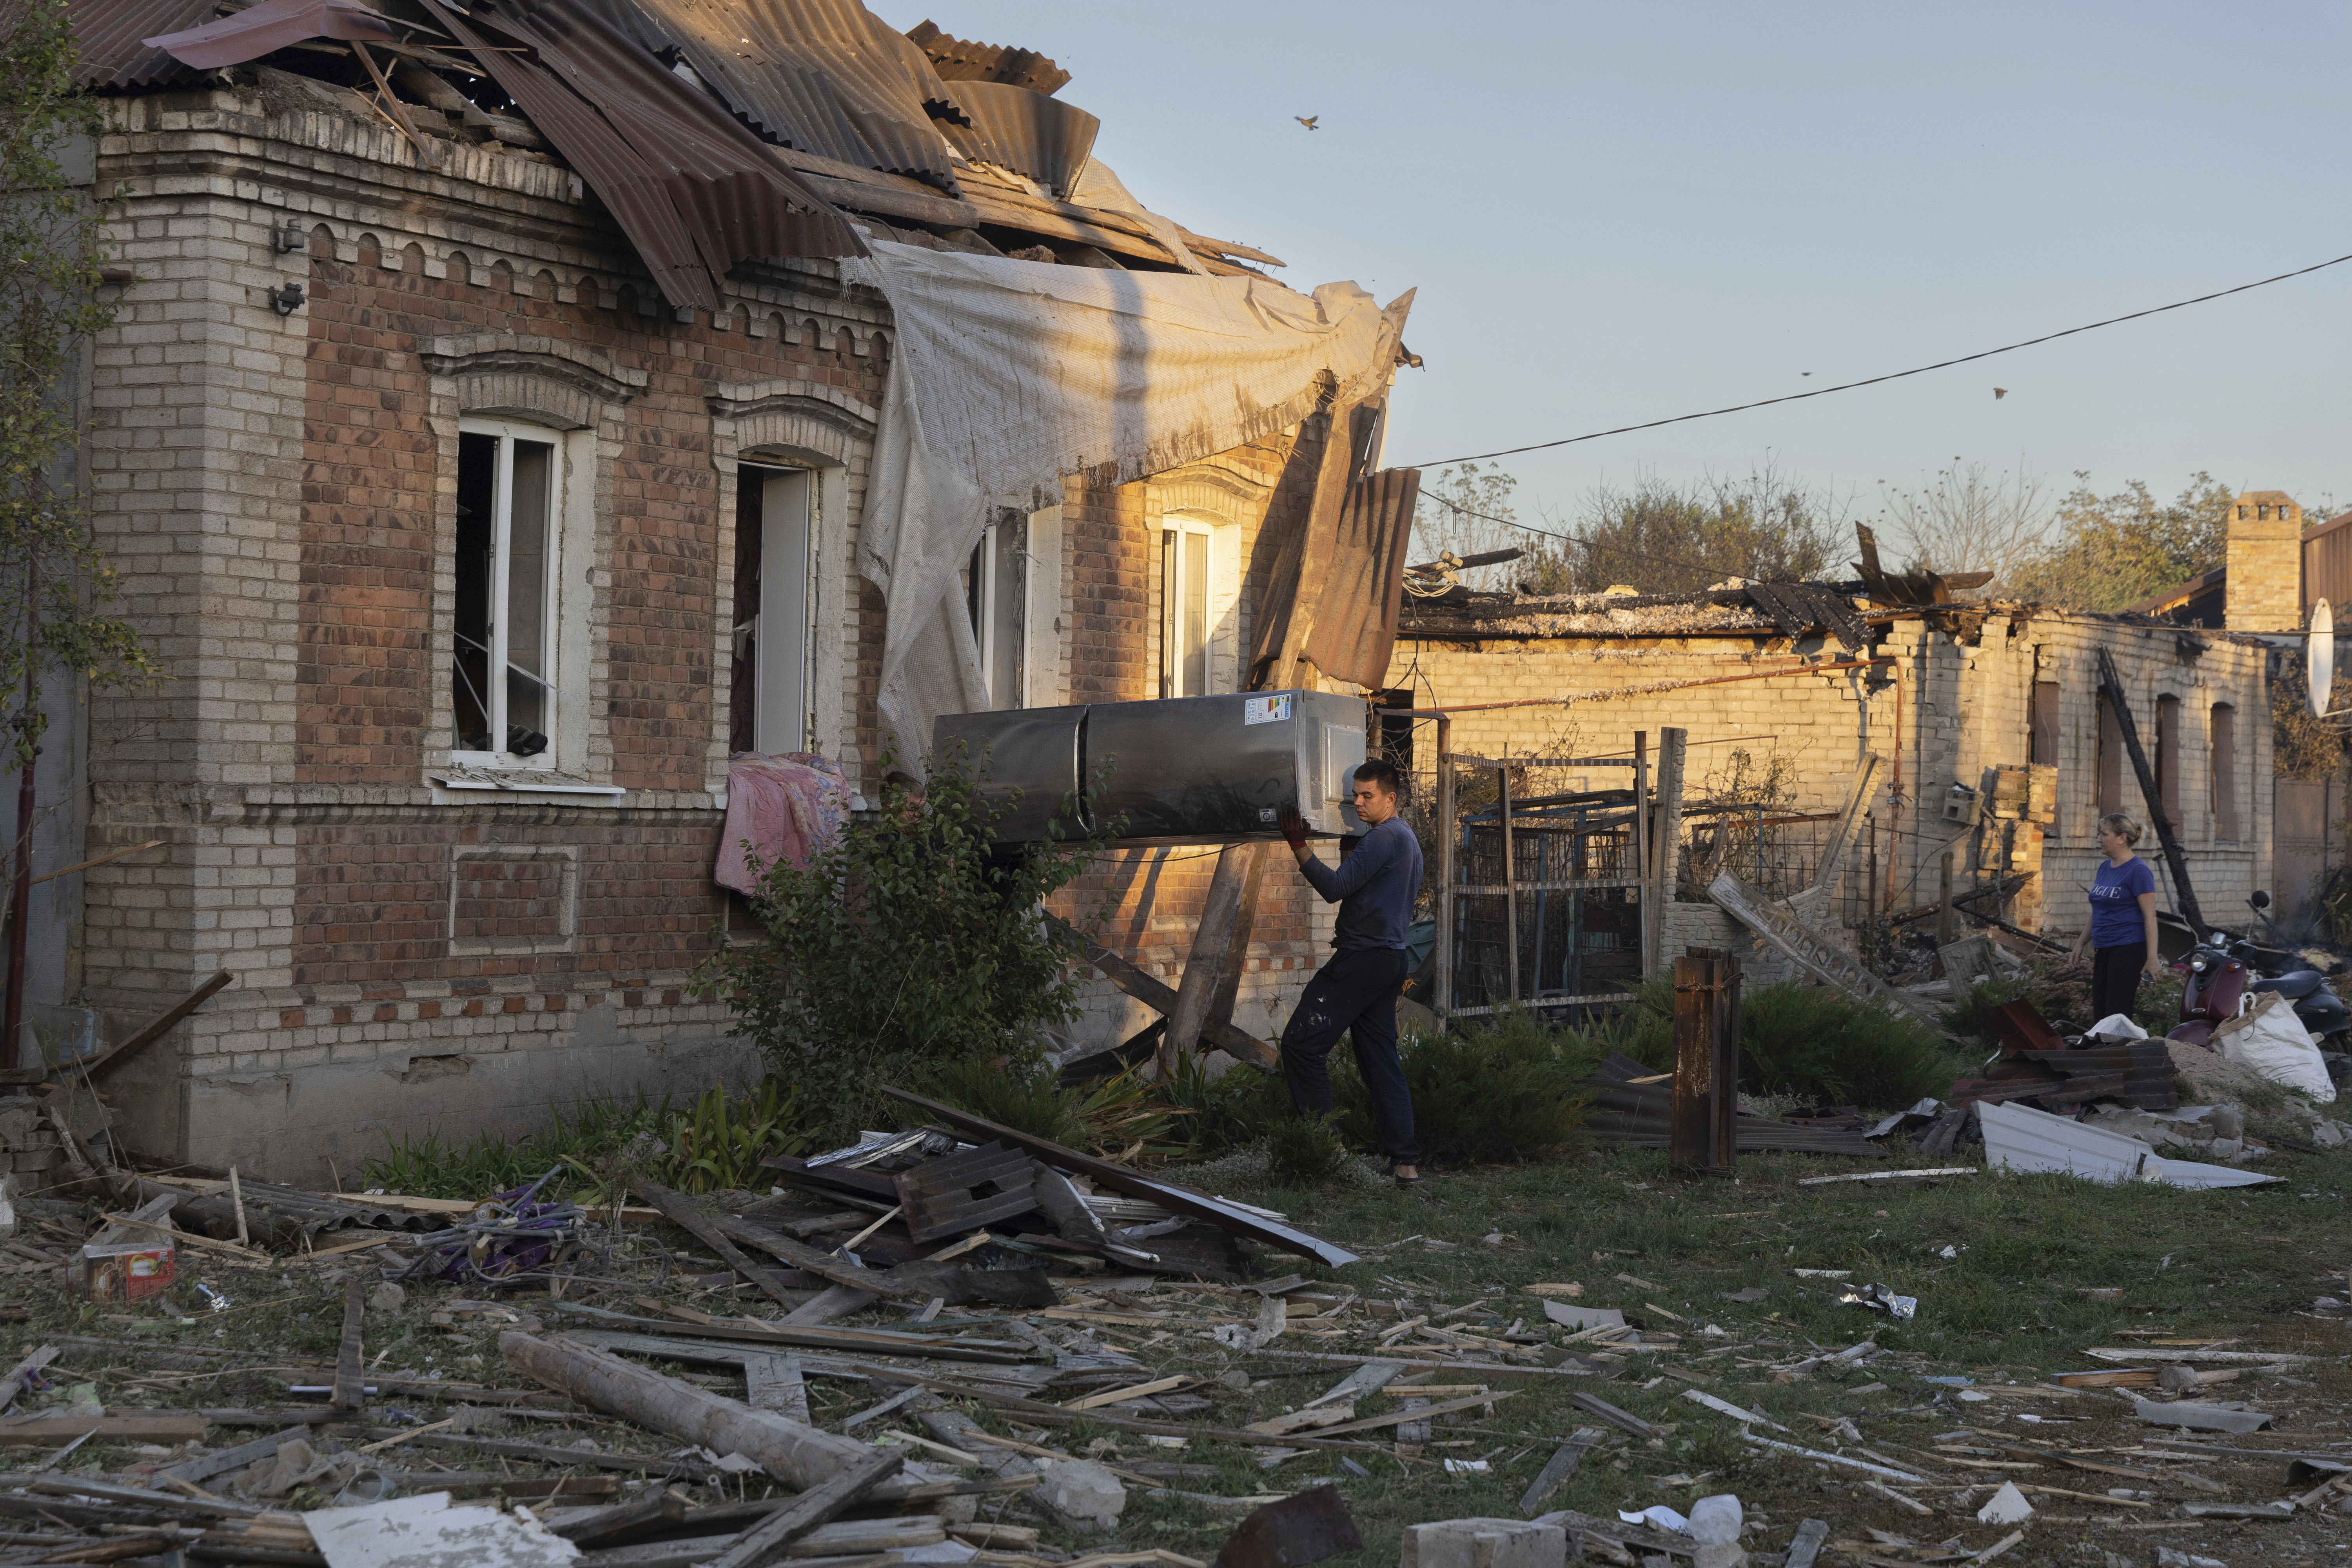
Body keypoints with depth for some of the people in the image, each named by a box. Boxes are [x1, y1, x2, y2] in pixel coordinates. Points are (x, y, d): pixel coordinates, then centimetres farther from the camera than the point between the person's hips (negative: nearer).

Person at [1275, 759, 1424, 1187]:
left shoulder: (1384, 837, -11)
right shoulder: (1407, 839, 21)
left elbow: (1335, 887, -18)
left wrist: (1300, 848, -20)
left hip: (1363, 958, -10)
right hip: (1391, 959, 10)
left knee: (1301, 1041, -9)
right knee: (1381, 1060, 8)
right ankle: (1405, 1161, 4)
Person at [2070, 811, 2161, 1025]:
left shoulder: (2138, 871, -11)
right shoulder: (2105, 867, 14)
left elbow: (2150, 917, -15)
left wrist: (2152, 958, -20)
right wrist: (2081, 943, 22)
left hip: (2128, 949, -9)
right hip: (2103, 950, 9)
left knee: (2116, 1016, -9)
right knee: (2099, 1015, 5)